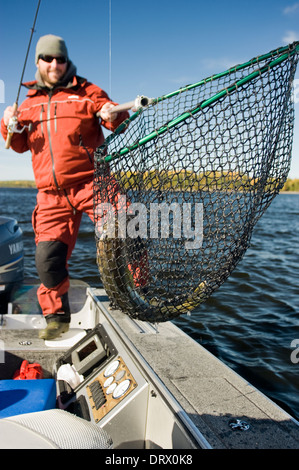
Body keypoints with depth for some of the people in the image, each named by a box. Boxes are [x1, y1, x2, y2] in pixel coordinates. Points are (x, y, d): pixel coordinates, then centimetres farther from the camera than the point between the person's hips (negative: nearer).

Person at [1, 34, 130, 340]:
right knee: (47, 257, 1)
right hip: (52, 194, 4)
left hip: (90, 182, -3)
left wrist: (113, 115, -20)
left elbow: (118, 122, 3)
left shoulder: (86, 91, 9)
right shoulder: (30, 103, 20)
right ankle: (56, 316, 19)